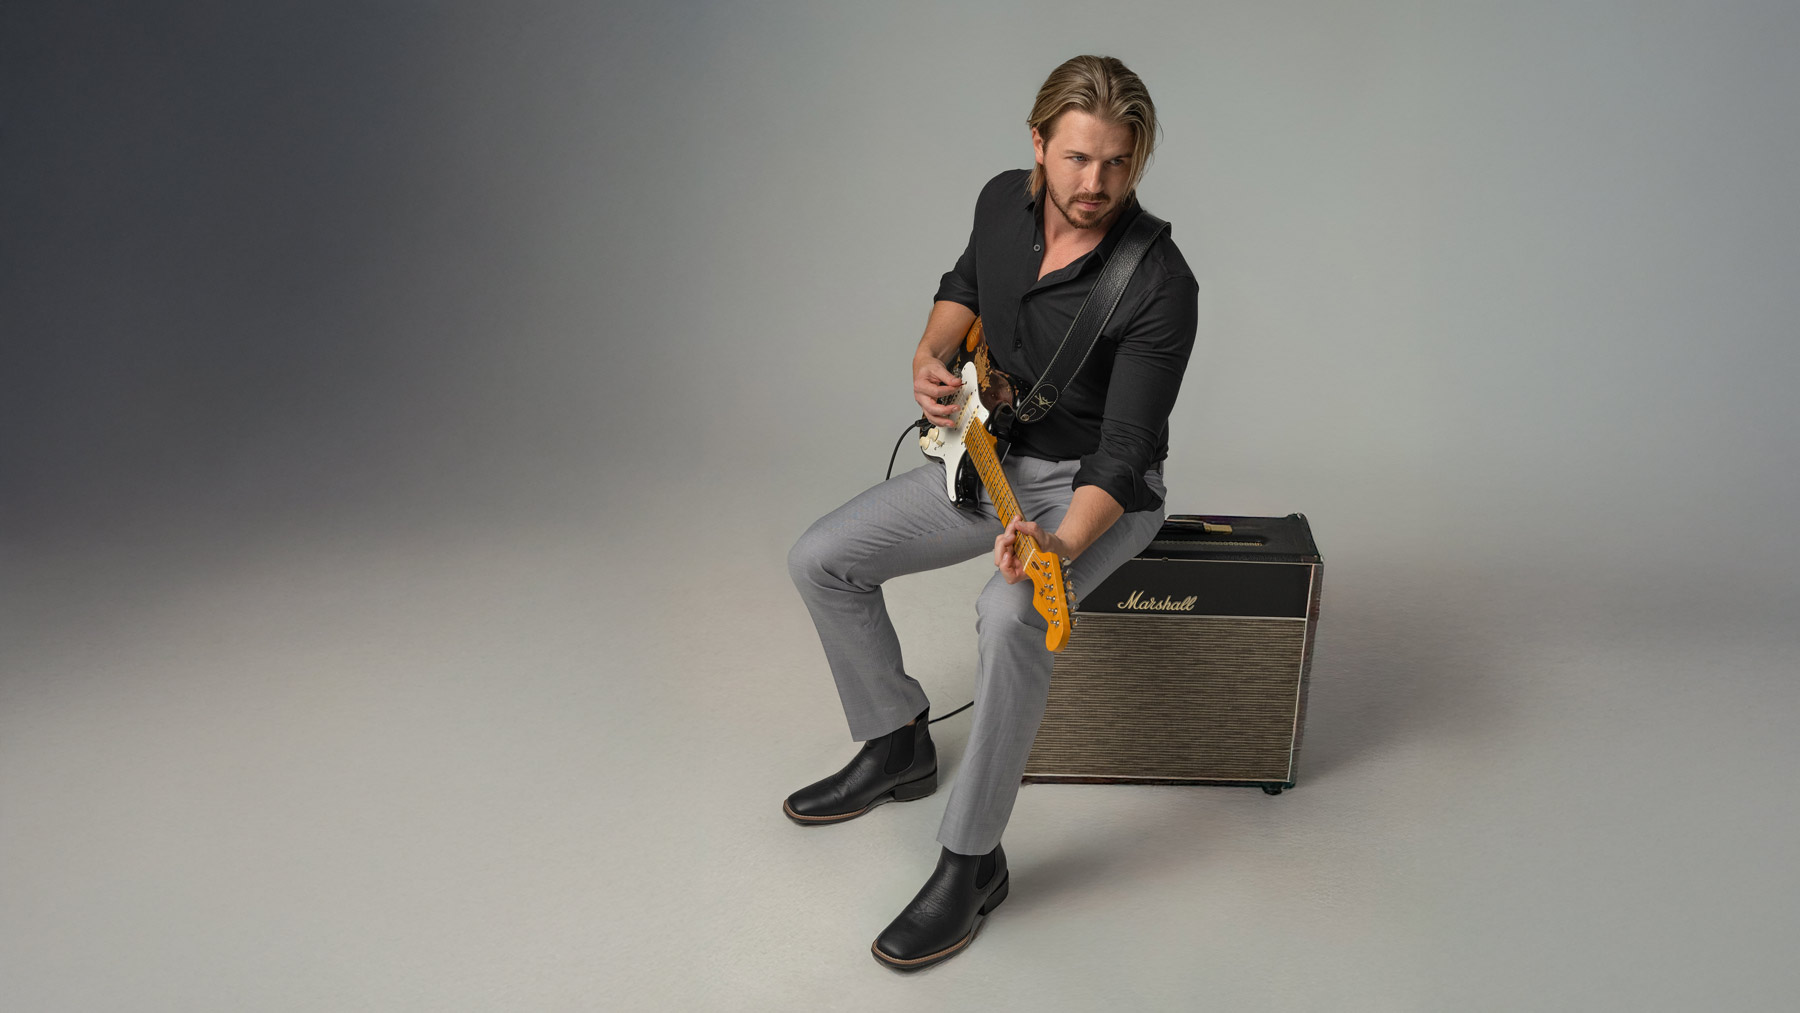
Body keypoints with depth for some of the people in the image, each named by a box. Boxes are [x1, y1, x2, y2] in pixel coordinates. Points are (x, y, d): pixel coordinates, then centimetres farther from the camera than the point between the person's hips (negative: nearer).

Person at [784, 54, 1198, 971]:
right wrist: (930, 360, -5)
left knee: (1009, 616, -36)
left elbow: (1121, 453, -27)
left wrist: (1059, 546, -44)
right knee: (821, 559, -1)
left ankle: (970, 863, -17)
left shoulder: (1160, 288, -26)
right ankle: (897, 746, 19)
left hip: (1096, 486, -6)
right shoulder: (1004, 200, -7)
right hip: (989, 454, 7)